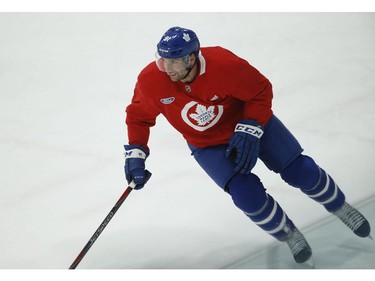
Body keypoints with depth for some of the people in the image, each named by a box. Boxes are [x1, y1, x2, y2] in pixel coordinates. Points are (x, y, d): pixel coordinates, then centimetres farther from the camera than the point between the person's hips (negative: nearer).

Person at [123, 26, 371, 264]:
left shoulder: (224, 65, -32)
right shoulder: (150, 82, -25)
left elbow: (261, 91, -16)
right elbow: (138, 116, -4)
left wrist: (249, 132, -24)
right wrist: (135, 154, -11)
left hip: (253, 122, -1)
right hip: (208, 145, 1)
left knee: (300, 172, -4)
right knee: (247, 194, -20)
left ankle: (340, 207, 29)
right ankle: (288, 235, 11)